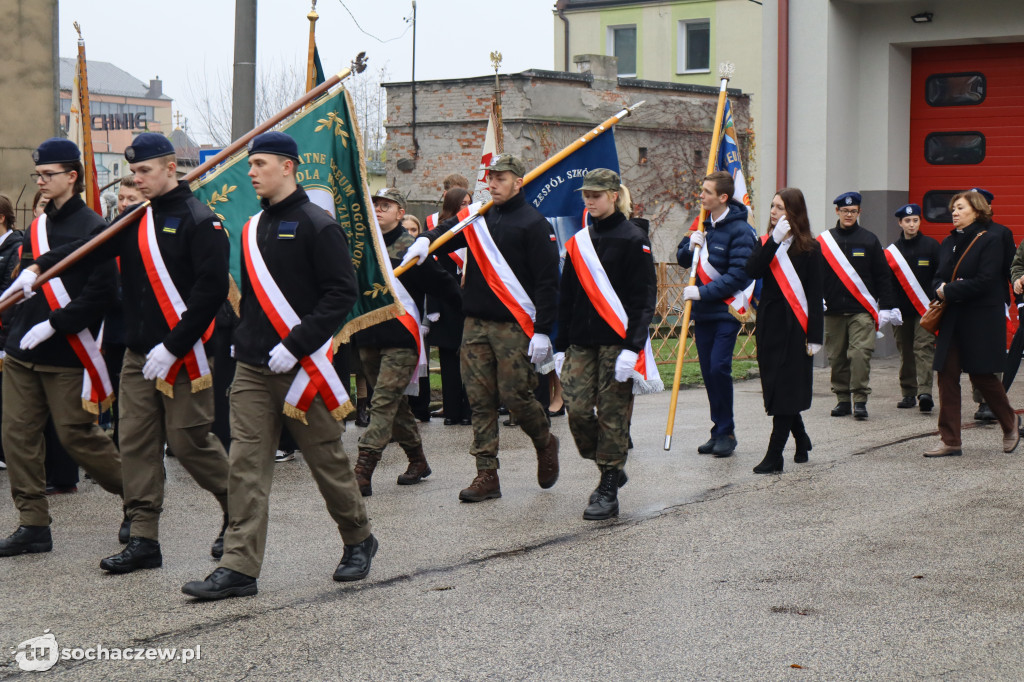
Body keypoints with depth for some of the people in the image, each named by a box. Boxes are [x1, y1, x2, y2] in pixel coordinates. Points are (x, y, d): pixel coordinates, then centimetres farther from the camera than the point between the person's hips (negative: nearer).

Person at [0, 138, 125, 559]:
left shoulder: (92, 228, -10)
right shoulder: (37, 226, 14)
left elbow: (100, 294, -18)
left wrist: (53, 325, -21)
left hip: (65, 355, -7)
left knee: (76, 434, -4)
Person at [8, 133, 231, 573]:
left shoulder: (199, 221, -10)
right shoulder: (134, 219, 12)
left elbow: (212, 290, -16)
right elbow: (90, 250, 0)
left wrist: (173, 347, -19)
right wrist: (39, 268, -16)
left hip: (183, 357, -7)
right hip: (138, 356, 7)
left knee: (189, 441, -1)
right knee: (135, 443, 3)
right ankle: (144, 540, 9)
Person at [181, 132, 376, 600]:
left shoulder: (317, 226, -9)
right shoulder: (253, 228, 14)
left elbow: (342, 293, -15)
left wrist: (295, 346, -19)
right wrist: (245, 340, 11)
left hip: (301, 368, -6)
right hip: (251, 369, 6)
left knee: (327, 460, 6)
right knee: (245, 466, -1)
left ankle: (359, 540, 28)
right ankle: (239, 567, -2)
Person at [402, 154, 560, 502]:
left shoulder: (533, 223, -4)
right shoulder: (478, 218, 13)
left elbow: (548, 280, -7)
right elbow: (448, 233, 23)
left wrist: (542, 331, -13)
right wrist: (424, 241, -3)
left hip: (513, 327, -5)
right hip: (475, 323, 6)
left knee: (515, 395, -6)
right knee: (480, 400, 2)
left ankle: (546, 443, 23)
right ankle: (487, 475, 6)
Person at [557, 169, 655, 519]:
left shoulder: (633, 239, -4)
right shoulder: (578, 242, 13)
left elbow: (643, 299, -9)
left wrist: (632, 348, -17)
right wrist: (562, 347, 13)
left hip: (617, 342, -5)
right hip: (582, 342, 5)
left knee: (612, 415, -3)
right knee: (577, 409, -3)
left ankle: (608, 493, 4)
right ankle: (611, 469, 19)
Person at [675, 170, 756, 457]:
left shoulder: (739, 230, -11)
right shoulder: (704, 225, 11)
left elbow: (738, 276, -17)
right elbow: (682, 259, 18)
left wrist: (702, 292, -19)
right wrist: (691, 246, -4)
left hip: (726, 312, -7)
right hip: (702, 313, 7)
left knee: (719, 369, -14)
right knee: (708, 372, 8)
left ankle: (726, 432, -3)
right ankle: (719, 430, 17)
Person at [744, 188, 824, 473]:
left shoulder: (809, 248, -3)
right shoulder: (766, 243, 9)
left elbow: (815, 295, -5)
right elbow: (753, 271, -11)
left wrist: (815, 336, -10)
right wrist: (774, 241, -18)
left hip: (794, 326, -5)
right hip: (768, 323, 5)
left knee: (785, 390, -5)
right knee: (775, 388, 10)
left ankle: (774, 456, -5)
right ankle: (801, 439, 31)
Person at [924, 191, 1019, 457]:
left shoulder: (990, 240, -8)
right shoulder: (948, 242, 13)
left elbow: (985, 281, -17)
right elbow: (939, 277, 14)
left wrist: (949, 291, -15)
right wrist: (941, 288, -9)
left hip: (981, 321, -6)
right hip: (952, 320, 6)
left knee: (982, 375, 2)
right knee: (947, 376, 0)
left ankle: (1010, 422, 29)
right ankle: (950, 442, 3)